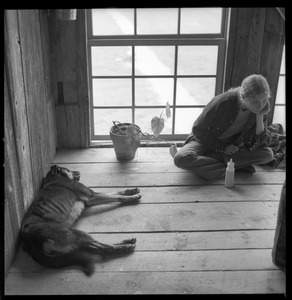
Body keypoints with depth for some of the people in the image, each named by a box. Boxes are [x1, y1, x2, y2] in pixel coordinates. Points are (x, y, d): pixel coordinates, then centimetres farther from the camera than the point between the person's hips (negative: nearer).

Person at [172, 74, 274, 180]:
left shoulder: (262, 109, -14)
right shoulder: (224, 102, -27)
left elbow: (255, 145, -14)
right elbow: (199, 130, -15)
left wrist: (260, 118, -26)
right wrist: (223, 148, -18)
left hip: (230, 146, 4)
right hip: (206, 141, -4)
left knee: (268, 155, -20)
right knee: (181, 159, -34)